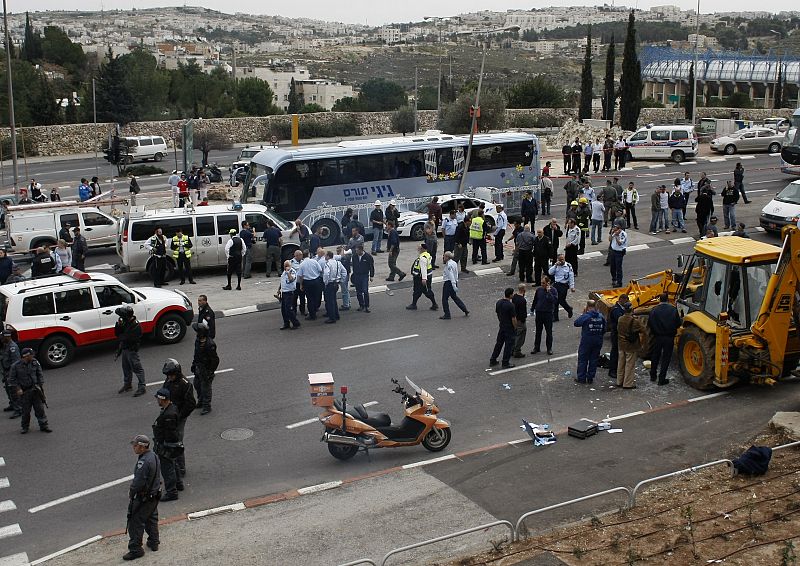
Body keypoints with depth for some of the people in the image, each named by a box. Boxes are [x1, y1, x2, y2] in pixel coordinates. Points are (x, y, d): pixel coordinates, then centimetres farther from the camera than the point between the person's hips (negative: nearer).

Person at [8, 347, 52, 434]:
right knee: (25, 411, 7)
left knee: (40, 409, 3)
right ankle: (25, 427, 25)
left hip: (35, 390, 2)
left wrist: (41, 385, 2)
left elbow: (40, 374, 9)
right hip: (24, 392, -2)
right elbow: (11, 379, -3)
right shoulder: (16, 366, -11)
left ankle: (43, 426, 12)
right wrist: (18, 389, -9)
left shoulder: (35, 362, -2)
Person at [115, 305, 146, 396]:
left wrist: (120, 337, -9)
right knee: (126, 368, 21)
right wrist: (118, 325, -10)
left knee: (137, 368, -4)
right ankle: (127, 385, 36)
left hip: (132, 350, -9)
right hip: (124, 349, 9)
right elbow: (117, 333, 8)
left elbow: (129, 338, -26)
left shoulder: (135, 325, -23)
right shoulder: (125, 322, 4)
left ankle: (141, 387, 0)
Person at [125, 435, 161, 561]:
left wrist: (131, 491, -9)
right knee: (151, 518, 24)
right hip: (155, 495, 10)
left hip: (143, 497, -10)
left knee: (136, 522, 1)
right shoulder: (154, 456, 2)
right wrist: (133, 487, 13)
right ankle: (154, 542, 36)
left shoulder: (143, 461, -28)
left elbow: (139, 481, -28)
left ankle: (135, 549, 7)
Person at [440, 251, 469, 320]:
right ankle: (465, 310, 20)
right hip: (455, 282, 10)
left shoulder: (448, 265, -20)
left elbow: (451, 275, -24)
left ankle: (447, 315, 4)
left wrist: (454, 286, -26)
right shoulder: (454, 263, 9)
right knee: (455, 297, 20)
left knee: (445, 299, 0)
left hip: (448, 283, -10)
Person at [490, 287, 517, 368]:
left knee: (499, 343, 16)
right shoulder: (510, 305, -22)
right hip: (509, 328, -7)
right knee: (509, 345, 2)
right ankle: (505, 363, 7)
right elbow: (513, 319, -18)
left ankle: (492, 360, 21)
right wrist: (515, 328, -5)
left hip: (501, 326, 7)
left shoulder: (498, 303, 0)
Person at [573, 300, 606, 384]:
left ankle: (581, 378, 7)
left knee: (582, 359, 5)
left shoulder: (586, 316, -15)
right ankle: (590, 378, 15)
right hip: (598, 342, 4)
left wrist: (583, 314, 0)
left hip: (586, 341, -4)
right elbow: (604, 330, 7)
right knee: (594, 359, 12)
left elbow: (576, 323, -7)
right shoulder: (601, 316, 0)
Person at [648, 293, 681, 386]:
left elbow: (649, 324, -6)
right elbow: (678, 324, -5)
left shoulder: (654, 310, -8)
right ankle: (662, 379, 6)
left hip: (657, 337, 2)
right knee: (666, 358, 7)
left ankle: (653, 375, 30)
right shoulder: (673, 309, -9)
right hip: (669, 338, -1)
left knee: (655, 356, 19)